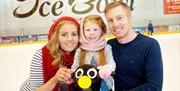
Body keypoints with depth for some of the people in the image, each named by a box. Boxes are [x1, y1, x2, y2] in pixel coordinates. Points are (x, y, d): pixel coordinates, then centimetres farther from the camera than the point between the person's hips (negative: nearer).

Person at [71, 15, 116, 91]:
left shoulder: (106, 48, -5)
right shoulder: (79, 50, -1)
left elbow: (112, 64, -15)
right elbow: (75, 68, 1)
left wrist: (107, 68, -38)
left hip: (103, 84, -1)